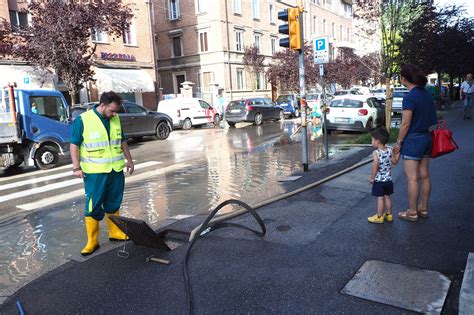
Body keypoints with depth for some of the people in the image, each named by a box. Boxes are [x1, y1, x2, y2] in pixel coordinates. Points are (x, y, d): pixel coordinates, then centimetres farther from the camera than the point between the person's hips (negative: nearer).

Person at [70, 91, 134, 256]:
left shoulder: (115, 119, 7)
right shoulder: (83, 120, -9)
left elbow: (122, 141, 18)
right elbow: (74, 144, -7)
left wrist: (129, 159, 20)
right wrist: (76, 167, -12)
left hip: (116, 170, 5)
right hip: (95, 173, -5)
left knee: (114, 204, 15)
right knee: (93, 207, 1)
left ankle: (115, 232, 30)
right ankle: (92, 241, 11)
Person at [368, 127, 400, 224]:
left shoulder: (376, 153, -18)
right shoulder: (390, 150, -1)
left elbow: (376, 166, -24)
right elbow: (395, 161, 8)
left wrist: (372, 177, -15)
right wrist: (398, 153, 18)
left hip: (379, 180, -6)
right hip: (388, 179, 6)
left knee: (380, 198, 2)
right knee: (387, 197, 17)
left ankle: (379, 217, 10)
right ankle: (389, 215, 28)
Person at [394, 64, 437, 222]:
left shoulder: (410, 98, -19)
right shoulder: (427, 95, 7)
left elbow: (405, 124, -18)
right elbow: (431, 119, 12)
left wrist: (399, 142, -9)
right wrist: (425, 131, 19)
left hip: (412, 140, -9)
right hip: (426, 138, 9)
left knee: (412, 178, 0)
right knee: (424, 175, 14)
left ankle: (412, 212, 10)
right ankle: (423, 208, 26)